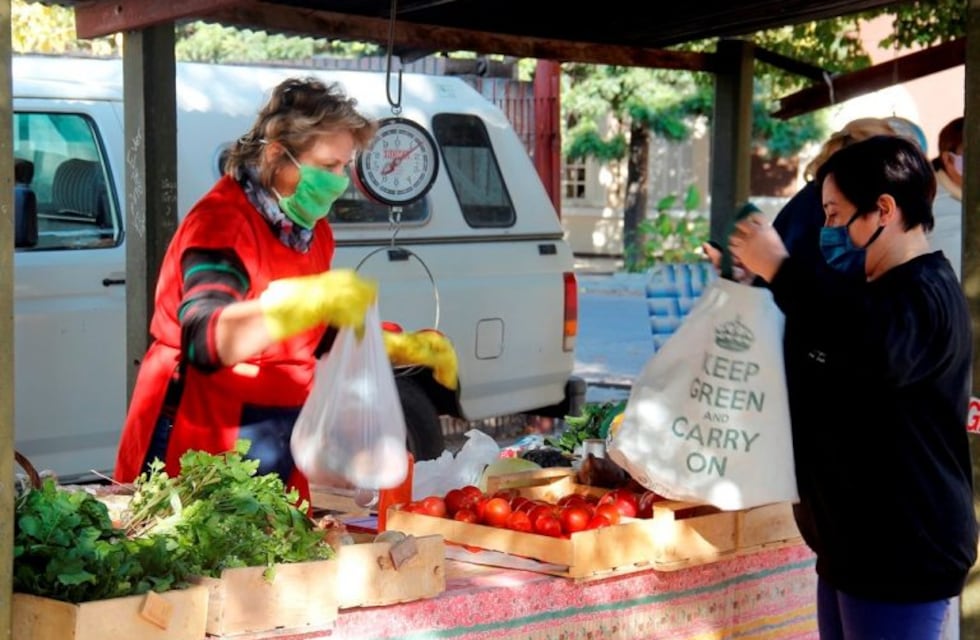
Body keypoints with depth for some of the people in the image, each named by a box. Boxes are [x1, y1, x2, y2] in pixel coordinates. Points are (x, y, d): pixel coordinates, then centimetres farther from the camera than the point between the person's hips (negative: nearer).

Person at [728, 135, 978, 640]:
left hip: (902, 556, -10)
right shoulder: (873, 292, 16)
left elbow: (876, 348, -43)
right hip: (855, 547, 11)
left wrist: (780, 269, -32)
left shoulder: (926, 294, -19)